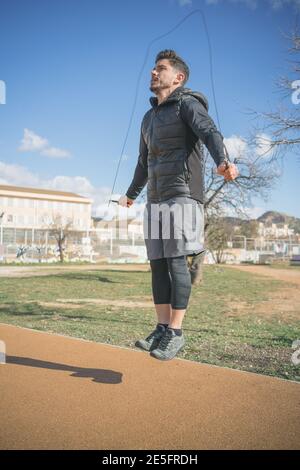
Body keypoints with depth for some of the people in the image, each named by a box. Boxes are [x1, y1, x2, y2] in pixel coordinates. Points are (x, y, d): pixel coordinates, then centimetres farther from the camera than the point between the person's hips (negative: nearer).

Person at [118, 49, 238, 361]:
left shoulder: (187, 104, 1)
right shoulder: (149, 118, 23)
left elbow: (210, 133, -21)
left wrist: (222, 162, -43)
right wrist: (131, 195, 46)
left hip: (182, 197, -7)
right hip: (156, 201, 7)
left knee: (176, 262, -10)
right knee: (158, 264, 3)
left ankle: (175, 333, -3)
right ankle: (161, 329, 8)